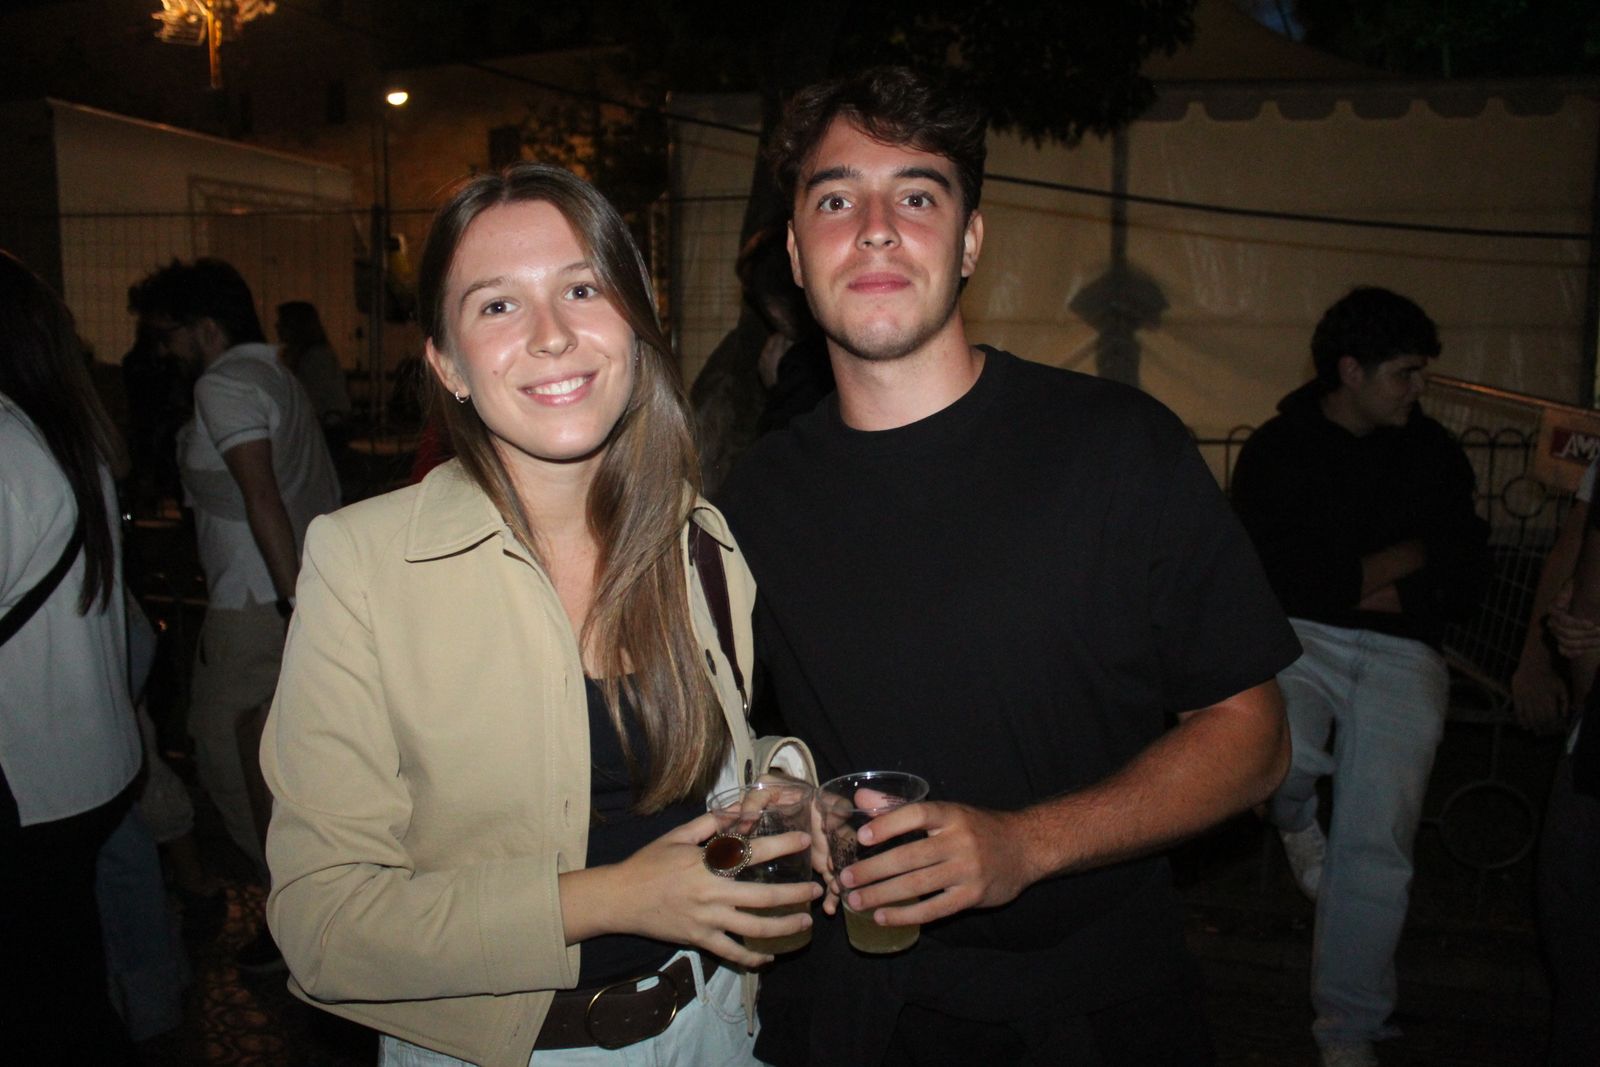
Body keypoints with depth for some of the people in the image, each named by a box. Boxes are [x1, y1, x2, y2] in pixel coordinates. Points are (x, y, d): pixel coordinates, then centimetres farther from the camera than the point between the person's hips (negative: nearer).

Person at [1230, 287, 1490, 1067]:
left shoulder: (1431, 452, 15)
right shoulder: (1276, 450, 2)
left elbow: (1469, 573, 15)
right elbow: (1283, 579, -7)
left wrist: (1393, 595, -3)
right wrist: (1406, 555, 2)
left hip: (1400, 652, 3)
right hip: (1298, 638, -2)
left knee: (1375, 844, -9)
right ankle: (1297, 819, 5)